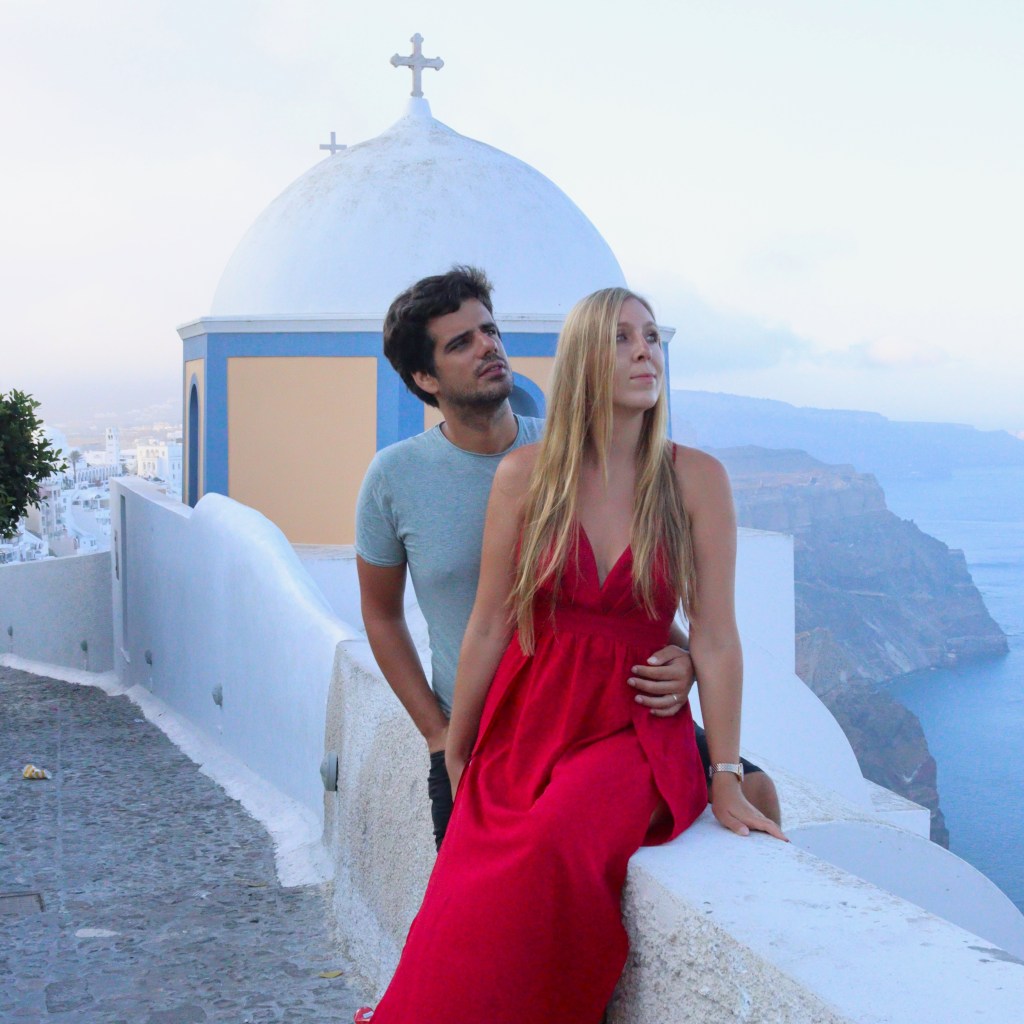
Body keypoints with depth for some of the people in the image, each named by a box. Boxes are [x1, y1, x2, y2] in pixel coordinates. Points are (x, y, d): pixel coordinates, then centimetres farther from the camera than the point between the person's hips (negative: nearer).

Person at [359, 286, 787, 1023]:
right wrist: (455, 755, 10)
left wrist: (726, 780, -3)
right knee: (466, 913, -20)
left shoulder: (695, 479, -3)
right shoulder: (525, 476, 0)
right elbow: (489, 627, 5)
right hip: (527, 724, 1)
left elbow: (715, 636, -2)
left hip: (632, 731, -1)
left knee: (555, 845, -32)